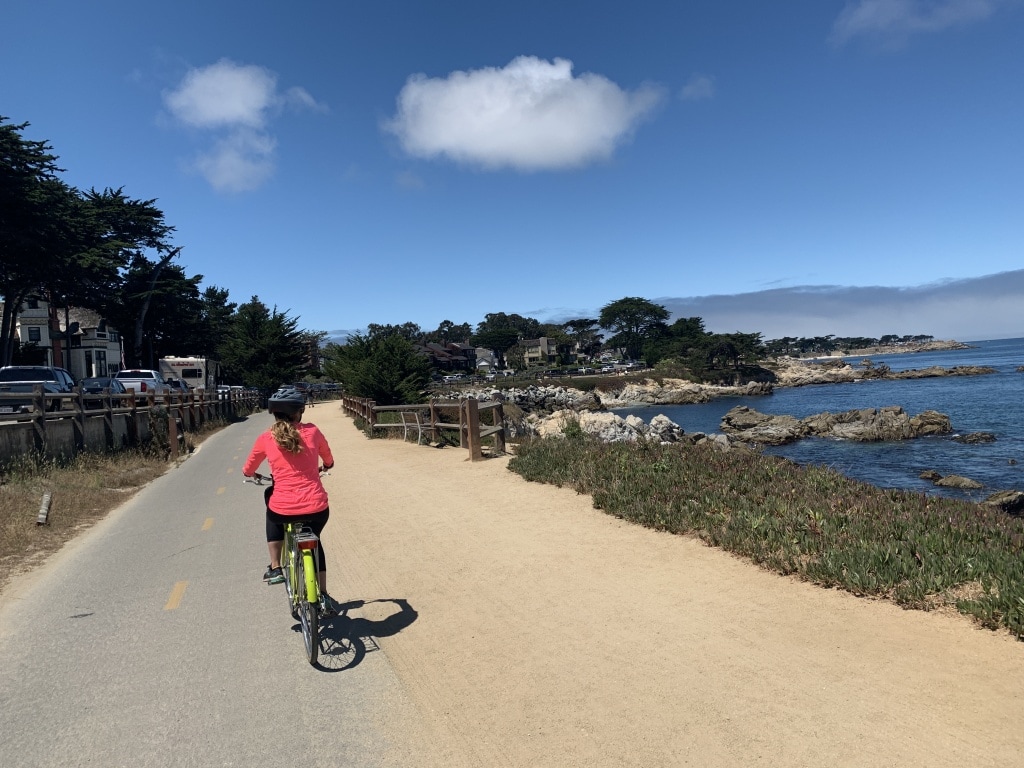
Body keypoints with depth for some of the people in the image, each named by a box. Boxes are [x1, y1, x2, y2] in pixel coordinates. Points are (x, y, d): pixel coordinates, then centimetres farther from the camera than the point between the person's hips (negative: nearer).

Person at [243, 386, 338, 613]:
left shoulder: (265, 439, 1)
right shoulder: (312, 432, 2)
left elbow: (247, 471, 17)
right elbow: (329, 461, 20)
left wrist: (254, 475, 40)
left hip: (284, 511, -1)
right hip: (317, 509, 1)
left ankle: (275, 568, 27)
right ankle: (323, 595, 31)